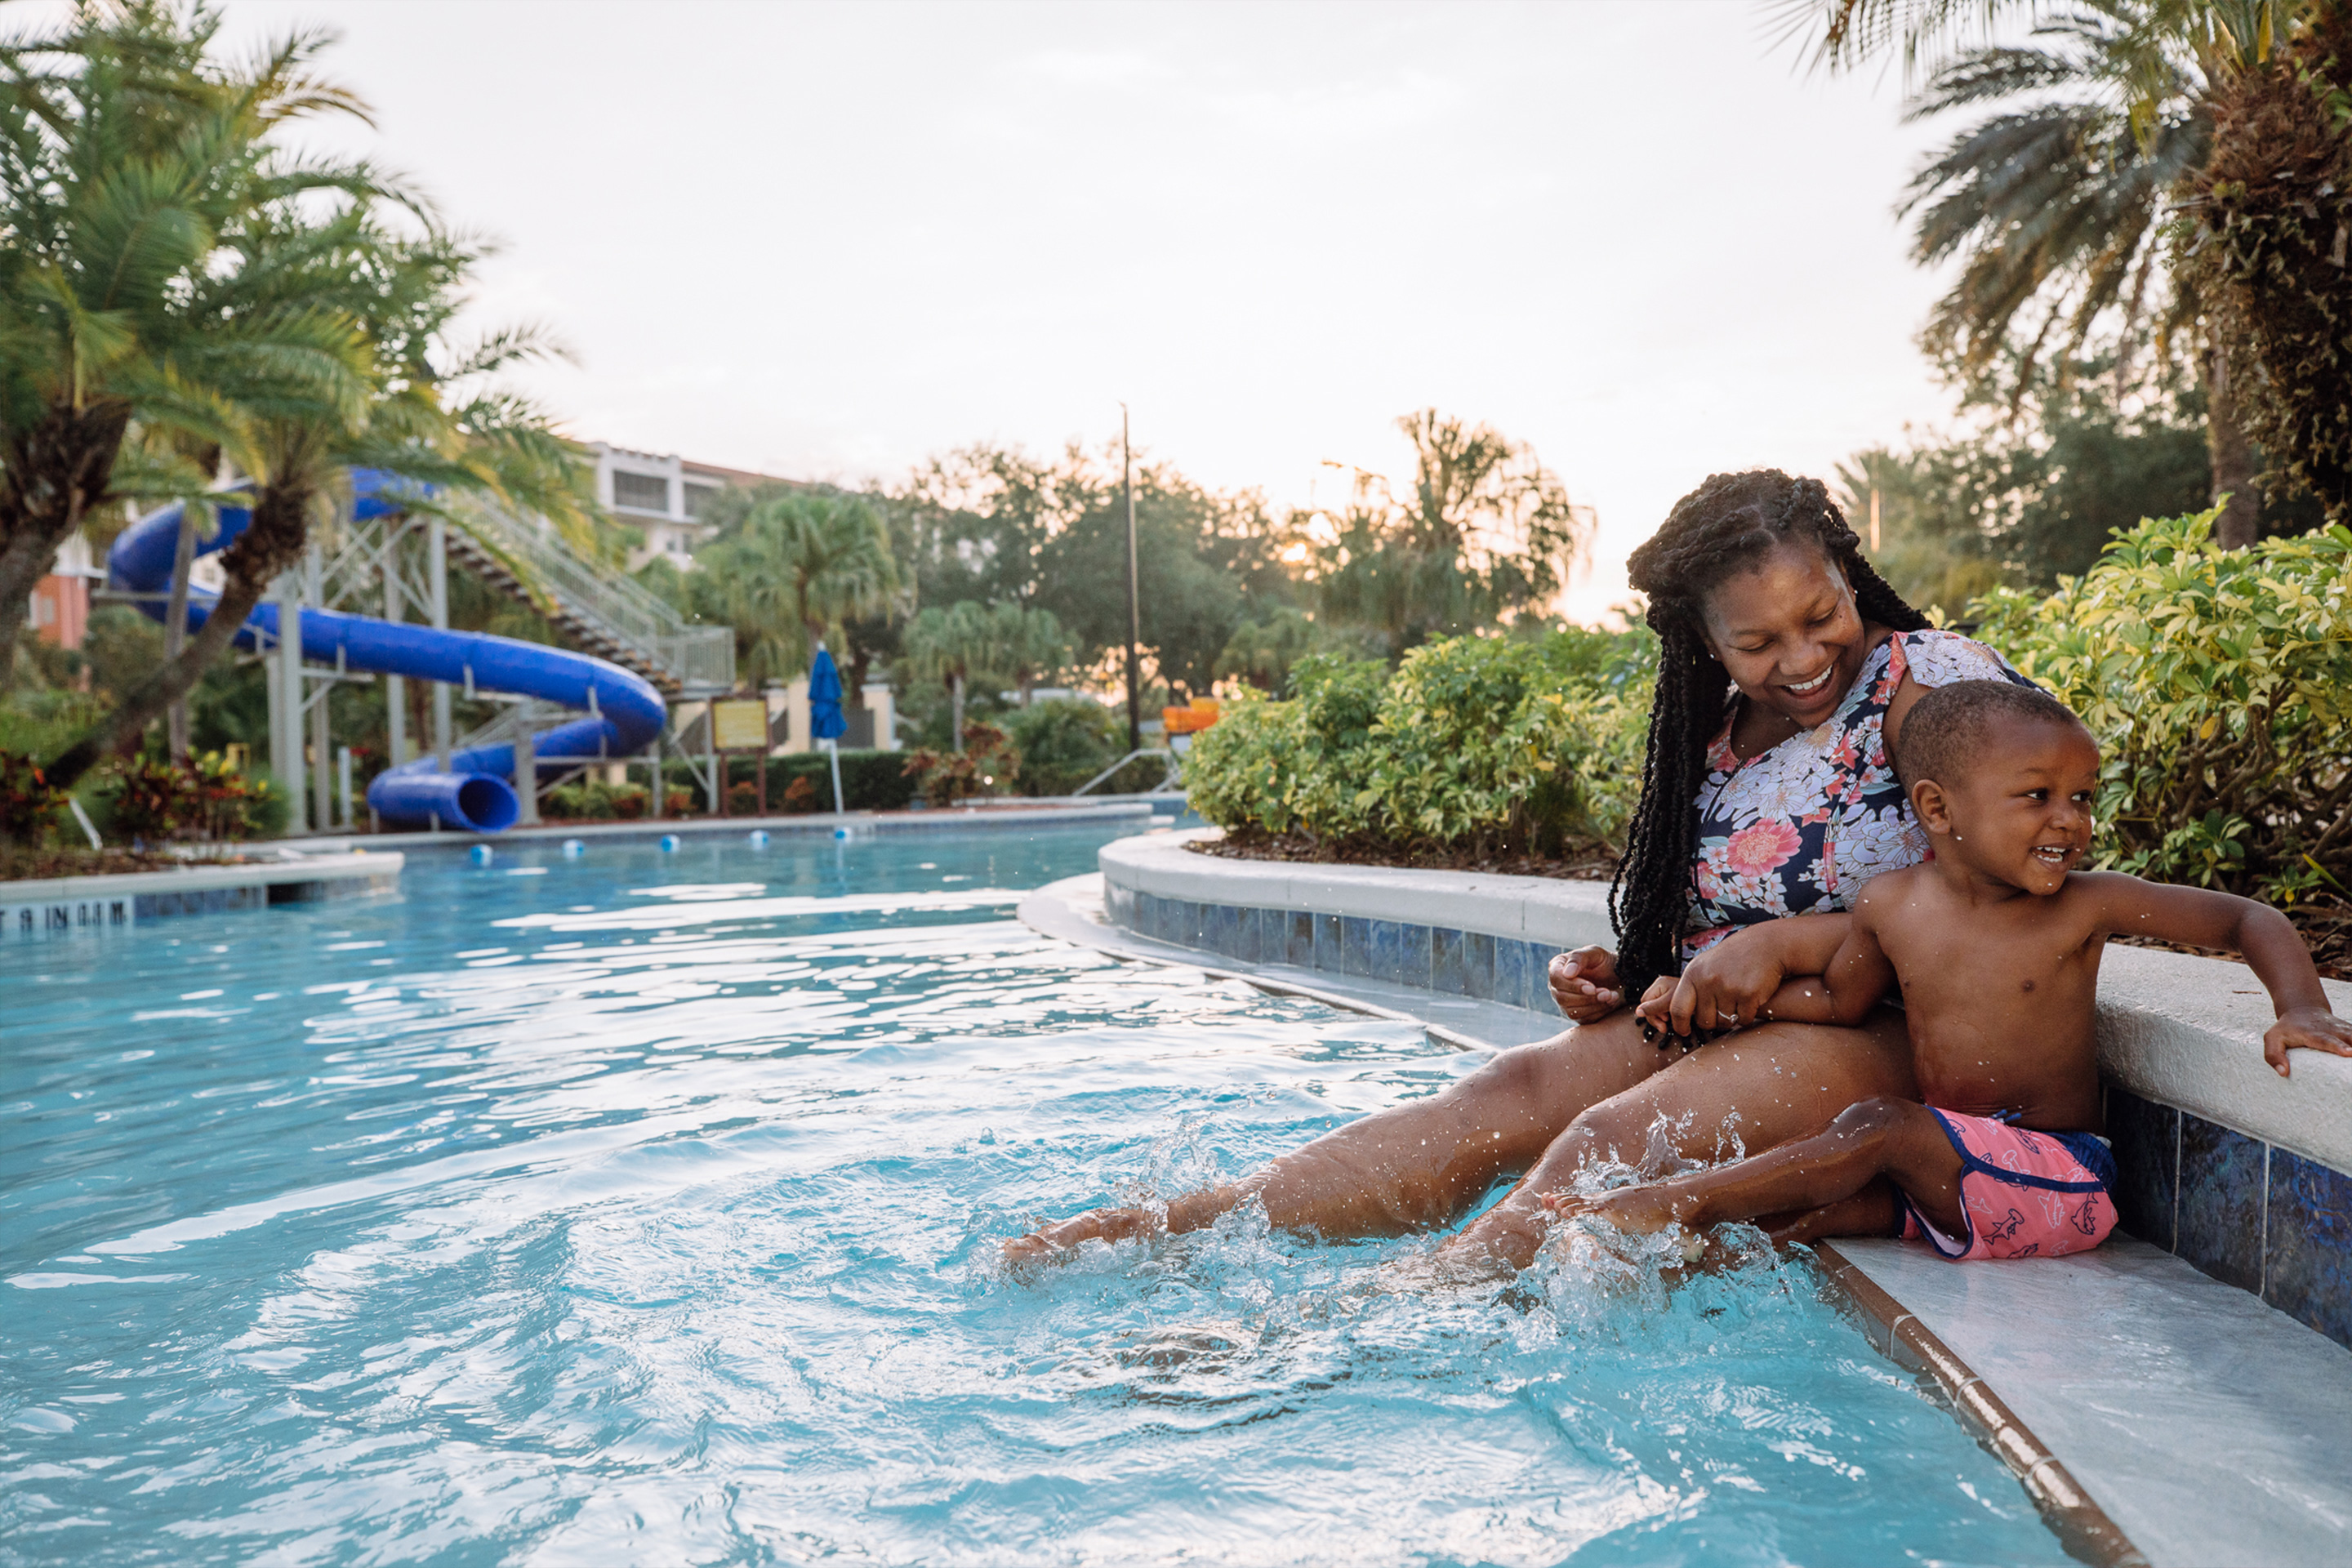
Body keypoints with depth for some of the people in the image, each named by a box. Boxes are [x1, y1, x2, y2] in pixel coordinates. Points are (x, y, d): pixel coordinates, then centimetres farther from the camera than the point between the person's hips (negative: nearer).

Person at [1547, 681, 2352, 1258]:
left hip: (2060, 1175, -5)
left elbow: (2247, 918, -1)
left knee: (1880, 1127, -24)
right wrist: (1730, 981, 5)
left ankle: (1679, 1200, -23)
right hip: (1952, 1171, 5)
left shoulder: (2088, 905, -10)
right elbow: (1841, 998, 16)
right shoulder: (1894, 902, -1)